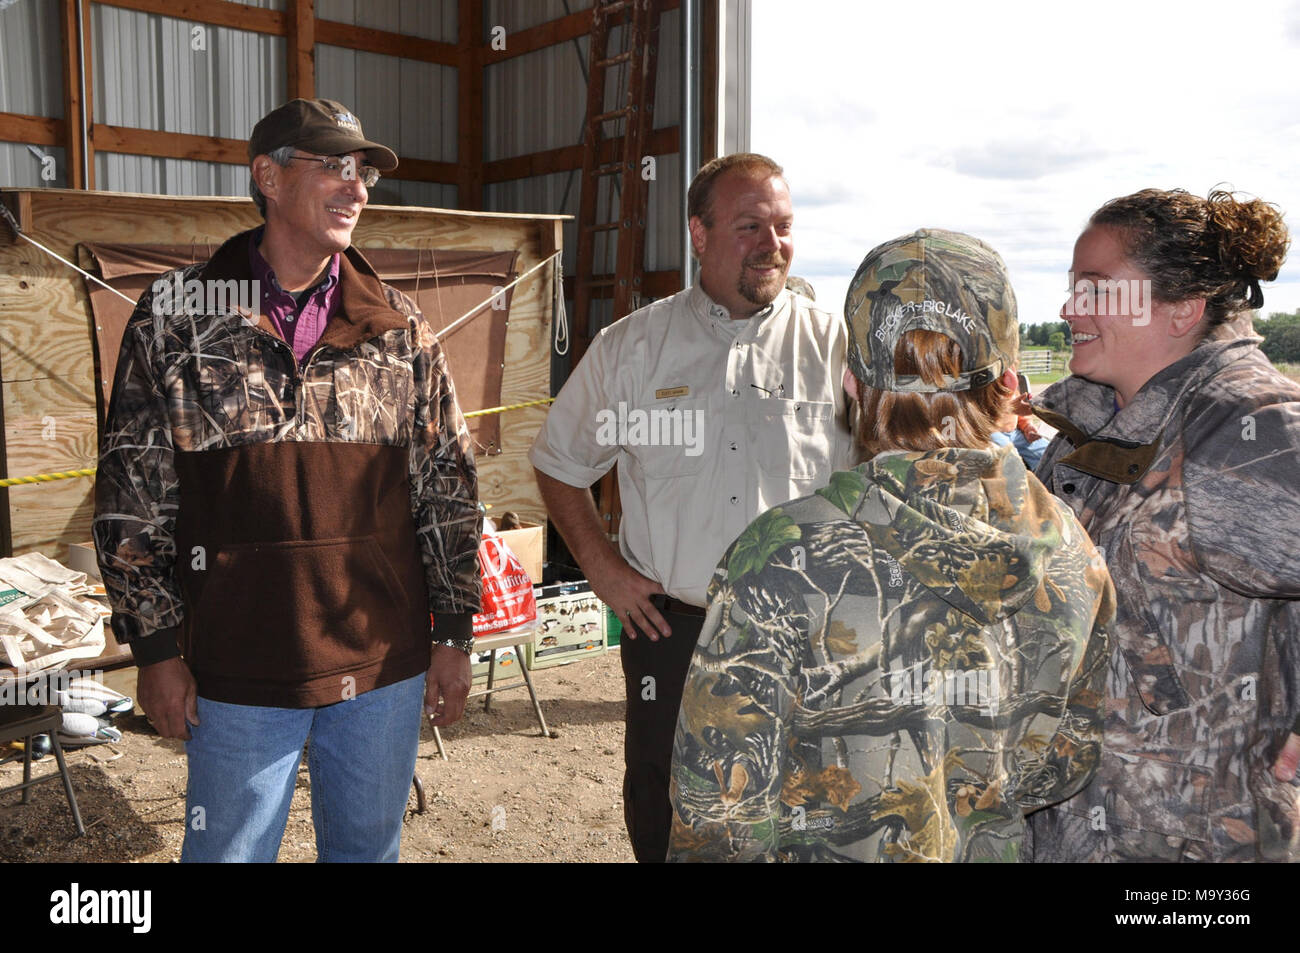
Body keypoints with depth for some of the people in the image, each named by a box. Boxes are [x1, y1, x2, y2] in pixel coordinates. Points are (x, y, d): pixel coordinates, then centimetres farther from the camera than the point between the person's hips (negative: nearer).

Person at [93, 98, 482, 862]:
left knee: (369, 845, 17)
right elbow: (132, 497, 1)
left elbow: (449, 485, 4)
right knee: (229, 848, 14)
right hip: (237, 672, -1)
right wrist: (156, 647, -1)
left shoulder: (401, 328, 2)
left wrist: (454, 633, 3)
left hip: (385, 663, 2)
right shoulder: (176, 318, -2)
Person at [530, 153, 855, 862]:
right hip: (669, 626, 1)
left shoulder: (835, 344, -2)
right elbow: (558, 462, 12)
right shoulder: (631, 346, 2)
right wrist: (600, 565, 2)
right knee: (662, 817, 15)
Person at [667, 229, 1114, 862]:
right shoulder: (1069, 551, -13)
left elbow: (720, 799, -20)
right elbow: (1066, 766, 1)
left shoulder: (783, 556, -27)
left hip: (824, 849, -3)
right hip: (994, 849, 4)